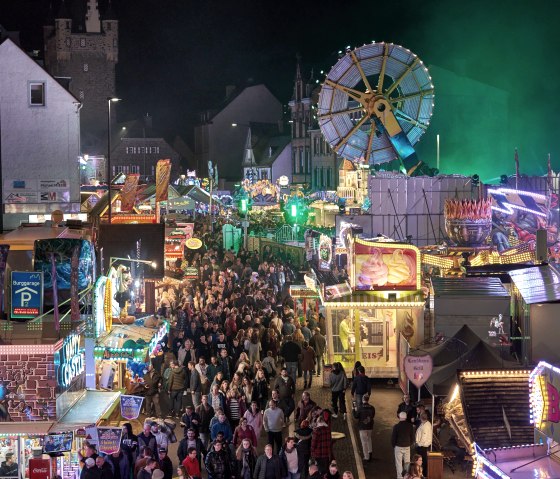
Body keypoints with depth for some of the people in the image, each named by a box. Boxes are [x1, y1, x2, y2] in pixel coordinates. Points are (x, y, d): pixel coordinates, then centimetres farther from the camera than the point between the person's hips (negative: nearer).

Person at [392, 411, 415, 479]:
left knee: (399, 463, 5)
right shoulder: (410, 426, -5)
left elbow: (393, 437, -7)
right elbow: (412, 437, 3)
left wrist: (393, 446, 9)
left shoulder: (396, 426, -13)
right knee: (407, 462, 11)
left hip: (398, 447, -3)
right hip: (407, 447, 3)